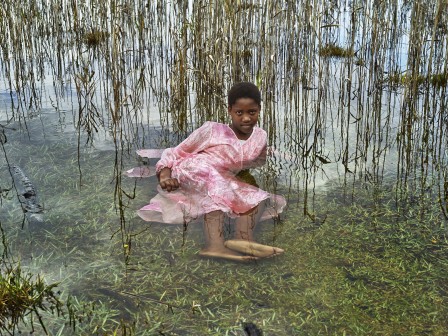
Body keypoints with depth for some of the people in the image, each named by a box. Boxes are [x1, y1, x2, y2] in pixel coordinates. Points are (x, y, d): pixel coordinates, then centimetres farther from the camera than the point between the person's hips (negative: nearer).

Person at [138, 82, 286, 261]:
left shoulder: (260, 138, 7)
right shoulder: (212, 130, -5)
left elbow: (258, 160, 31)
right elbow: (175, 153, 0)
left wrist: (240, 170, 12)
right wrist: (165, 175, -18)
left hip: (223, 185, 5)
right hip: (190, 174, -5)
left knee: (260, 197, -11)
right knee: (215, 181, -36)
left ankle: (243, 238, -37)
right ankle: (215, 244, -49)